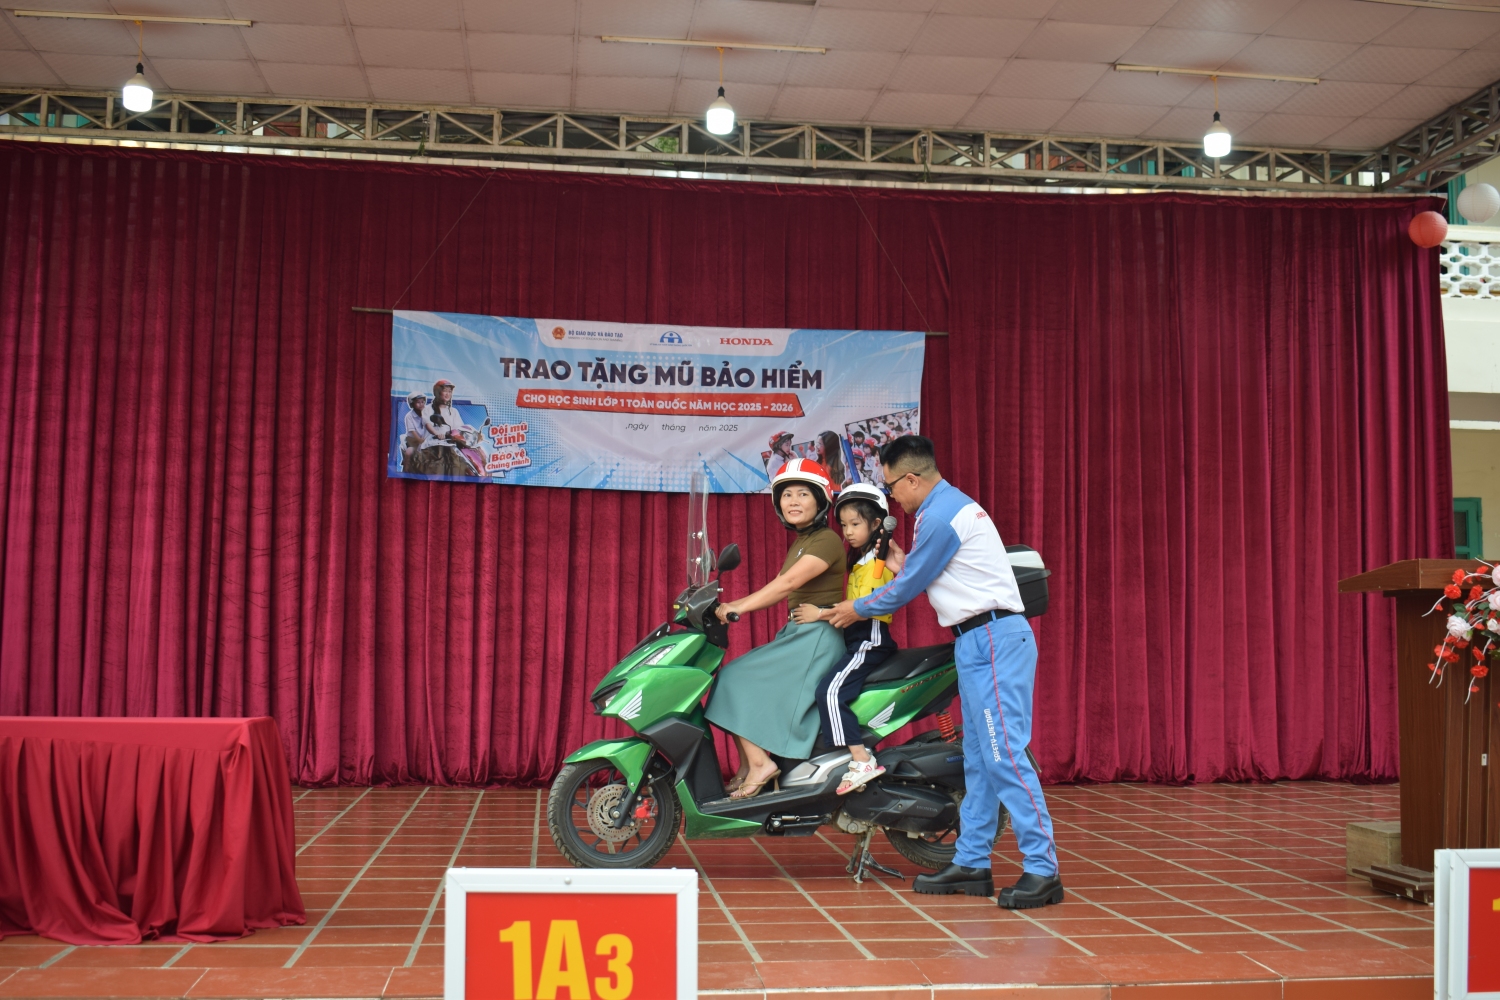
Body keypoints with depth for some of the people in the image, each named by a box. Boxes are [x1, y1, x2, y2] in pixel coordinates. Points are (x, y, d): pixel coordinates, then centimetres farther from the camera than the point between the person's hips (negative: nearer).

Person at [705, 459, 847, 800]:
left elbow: (789, 583, -22)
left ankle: (759, 762, -15)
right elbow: (776, 590, 14)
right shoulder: (799, 543, 19)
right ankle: (749, 766, -1)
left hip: (817, 638, -10)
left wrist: (737, 607, -26)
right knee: (734, 680, 3)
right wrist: (731, 606, 2)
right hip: (795, 634, 10)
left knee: (737, 680, -15)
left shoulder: (827, 541, -11)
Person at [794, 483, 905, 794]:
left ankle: (862, 762, -25)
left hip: (870, 638, -11)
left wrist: (820, 614, -20)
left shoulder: (876, 562, -11)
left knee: (830, 690, -24)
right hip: (855, 638, 11)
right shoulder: (861, 559, 19)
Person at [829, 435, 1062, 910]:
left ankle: (1042, 869, -11)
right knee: (978, 758, 12)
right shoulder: (953, 504, 18)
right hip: (980, 642, 11)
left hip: (992, 641, -11)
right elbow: (924, 576, 25)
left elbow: (907, 587, -5)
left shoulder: (939, 517, -13)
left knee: (1004, 754, -12)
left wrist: (858, 609, 8)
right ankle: (971, 862, 17)